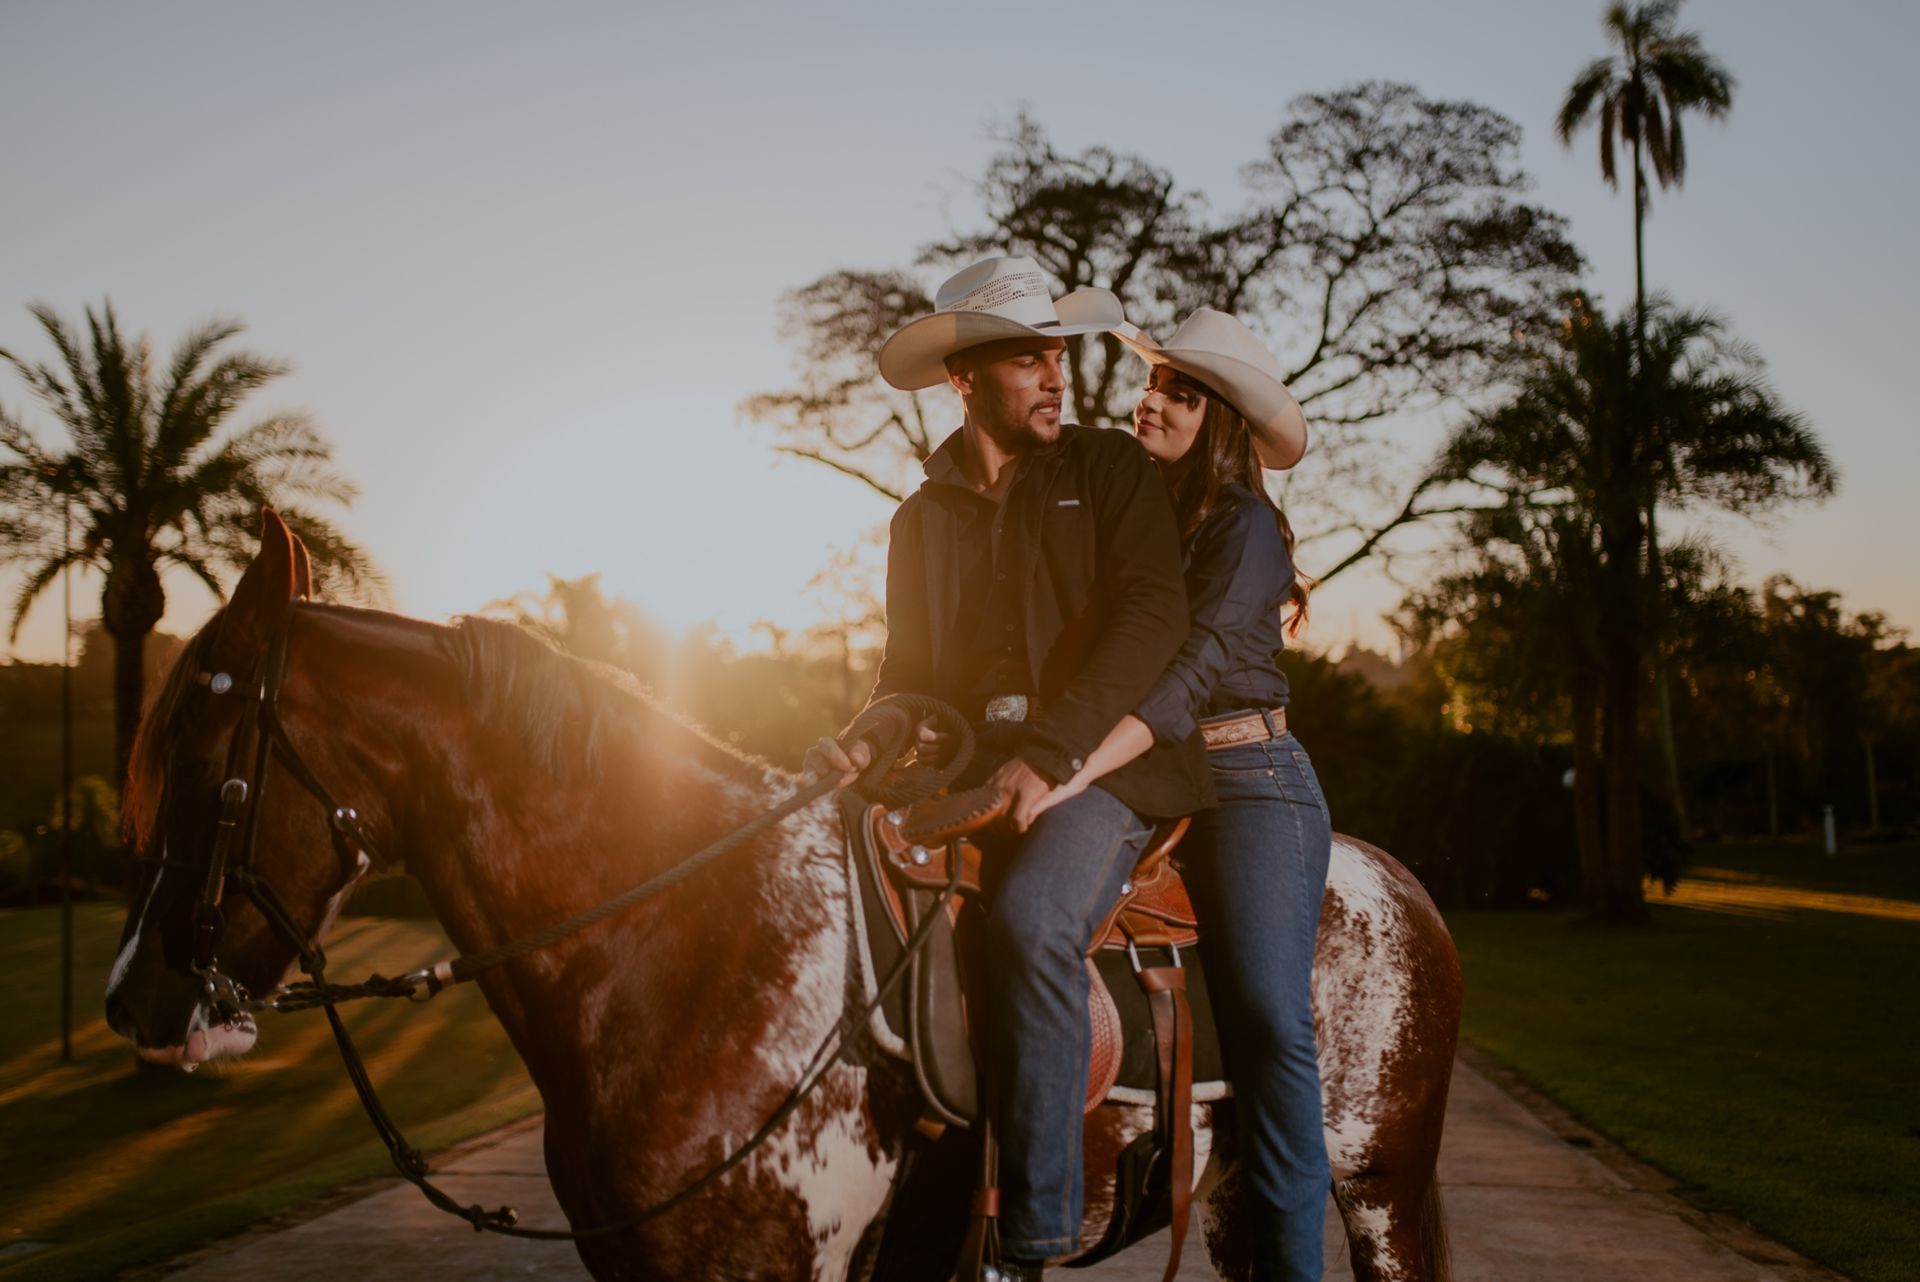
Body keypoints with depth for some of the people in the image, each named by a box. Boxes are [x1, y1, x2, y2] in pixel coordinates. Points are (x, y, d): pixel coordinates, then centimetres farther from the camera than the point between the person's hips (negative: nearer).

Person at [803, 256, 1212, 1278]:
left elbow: (1153, 615, -8)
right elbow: (909, 670, 18)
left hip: (1104, 766, -5)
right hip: (966, 773, 5)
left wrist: (1050, 752, -21)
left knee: (1030, 923, -33)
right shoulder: (922, 517, 17)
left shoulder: (1109, 469, 6)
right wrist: (863, 746, -7)